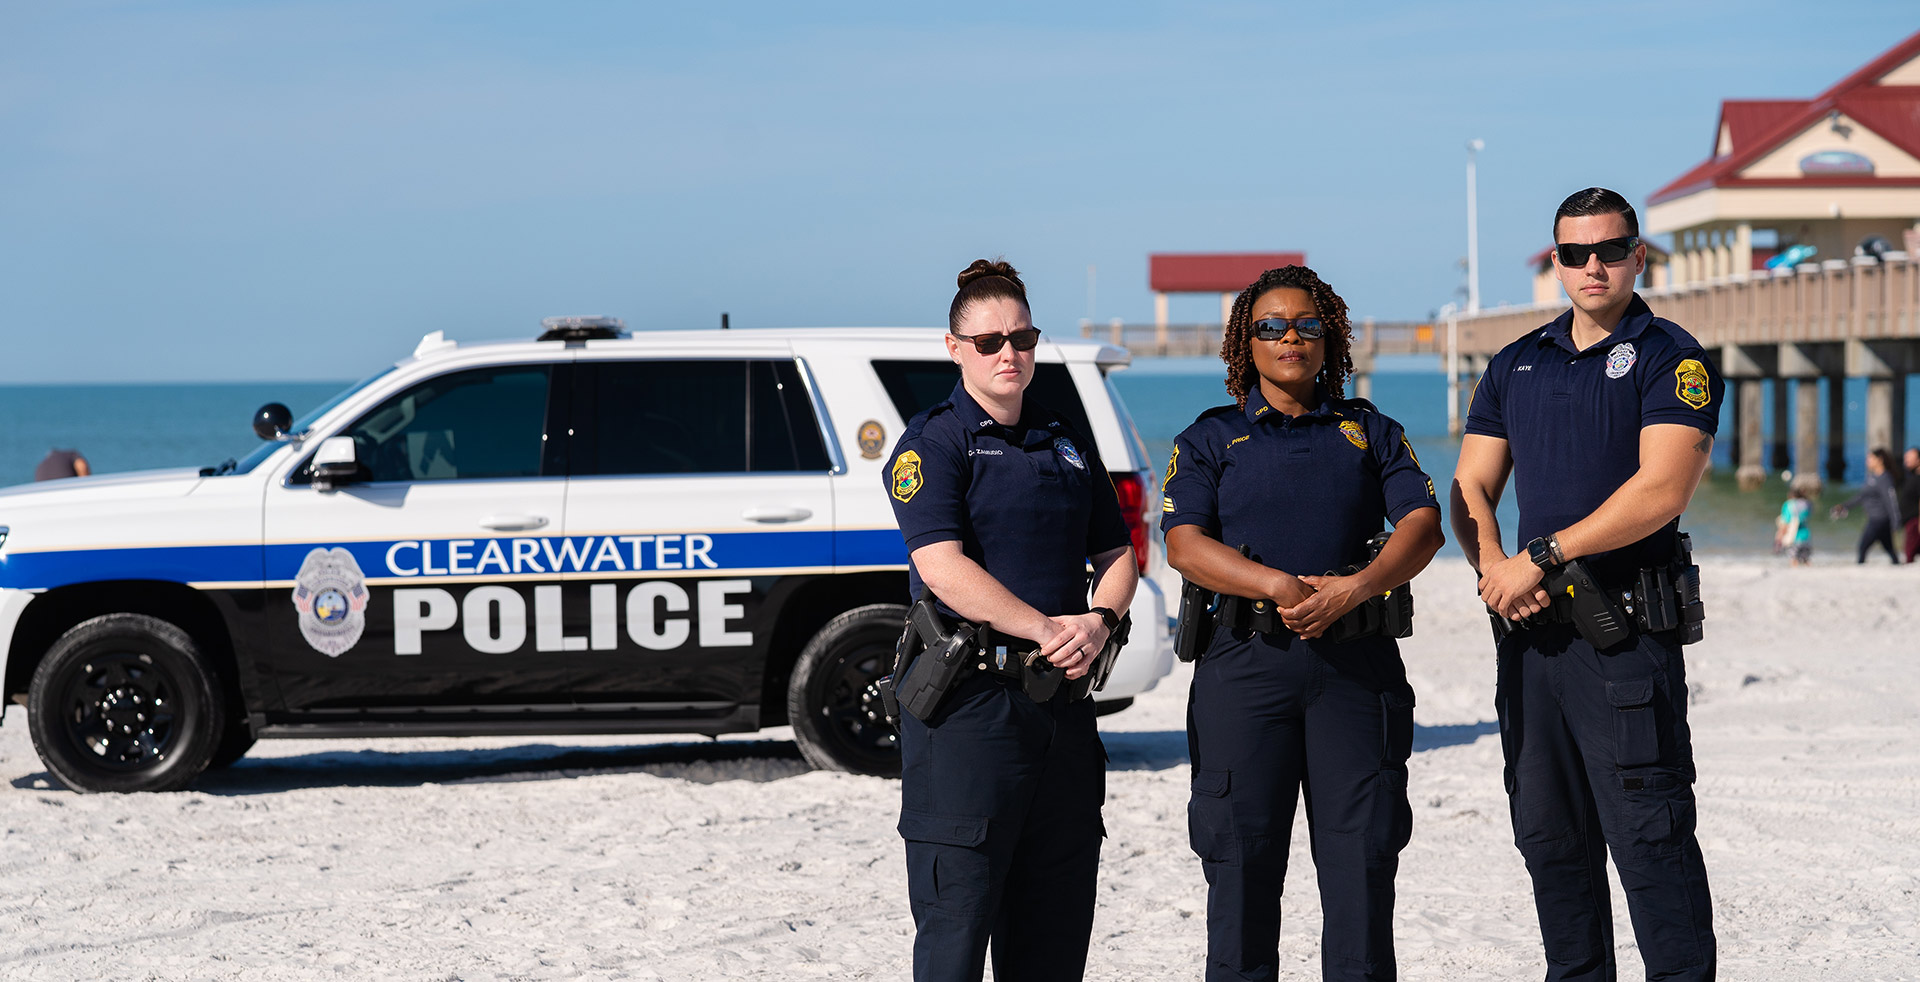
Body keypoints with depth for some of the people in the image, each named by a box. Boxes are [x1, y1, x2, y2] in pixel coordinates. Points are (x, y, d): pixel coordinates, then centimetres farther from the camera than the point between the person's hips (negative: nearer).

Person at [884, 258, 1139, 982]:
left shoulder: (1068, 445, 16)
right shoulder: (933, 443, -4)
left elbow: (1117, 555, 17)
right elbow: (943, 569, -16)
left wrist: (1098, 622, -5)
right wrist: (1049, 630, -20)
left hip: (1064, 700, 7)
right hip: (968, 698, -6)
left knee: (1057, 923, 10)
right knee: (956, 921, -4)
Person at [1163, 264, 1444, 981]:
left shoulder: (1370, 431, 15)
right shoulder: (1211, 438, 10)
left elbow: (1422, 524, 3)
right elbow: (1184, 545, -3)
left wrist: (1354, 588, -14)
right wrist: (1280, 588, -16)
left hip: (1357, 661, 1)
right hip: (1246, 661, -1)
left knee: (1363, 848, 0)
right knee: (1241, 852, 0)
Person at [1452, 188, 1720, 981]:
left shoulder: (1671, 358, -4)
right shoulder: (1516, 365, 15)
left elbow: (1662, 490, -16)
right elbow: (1470, 486, 12)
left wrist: (1543, 556, -17)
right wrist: (1494, 567, -9)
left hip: (1625, 634, -6)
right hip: (1530, 629, 6)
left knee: (1649, 835, -7)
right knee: (1549, 836, 11)